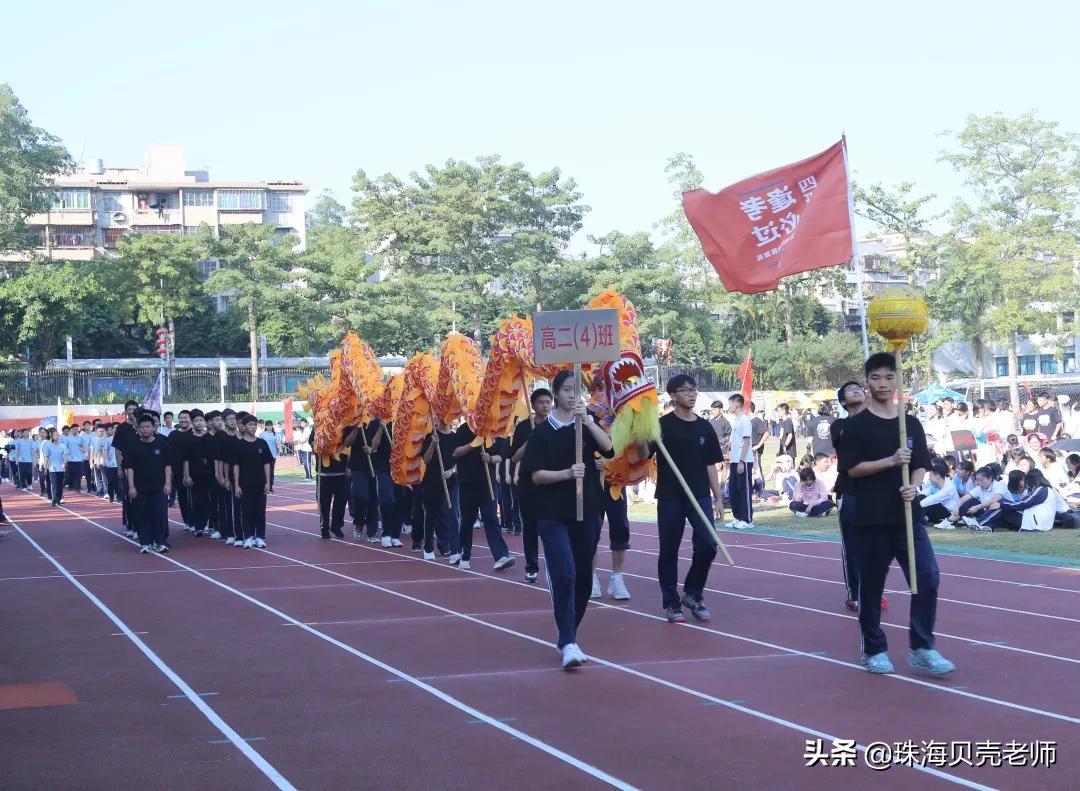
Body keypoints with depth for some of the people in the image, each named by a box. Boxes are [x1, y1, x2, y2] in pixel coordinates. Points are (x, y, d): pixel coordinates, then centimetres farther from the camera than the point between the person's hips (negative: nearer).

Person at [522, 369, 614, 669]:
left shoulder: (588, 422, 7)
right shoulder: (543, 430, 0)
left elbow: (608, 448, -11)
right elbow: (536, 475, -6)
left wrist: (587, 420, -23)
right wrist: (567, 473, -22)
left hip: (587, 513, 4)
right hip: (554, 516, -3)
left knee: (583, 578, 9)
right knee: (564, 576, -16)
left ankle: (569, 634, 26)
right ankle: (568, 644, -18)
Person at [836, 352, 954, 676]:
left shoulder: (911, 424, 10)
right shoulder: (856, 424, -1)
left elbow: (921, 466, 11)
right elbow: (852, 468, -7)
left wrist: (913, 486, -10)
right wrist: (890, 461, -19)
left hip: (908, 515, 3)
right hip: (871, 518, -3)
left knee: (928, 577, -8)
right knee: (871, 585, 3)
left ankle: (922, 649, -1)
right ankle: (874, 650, 17)